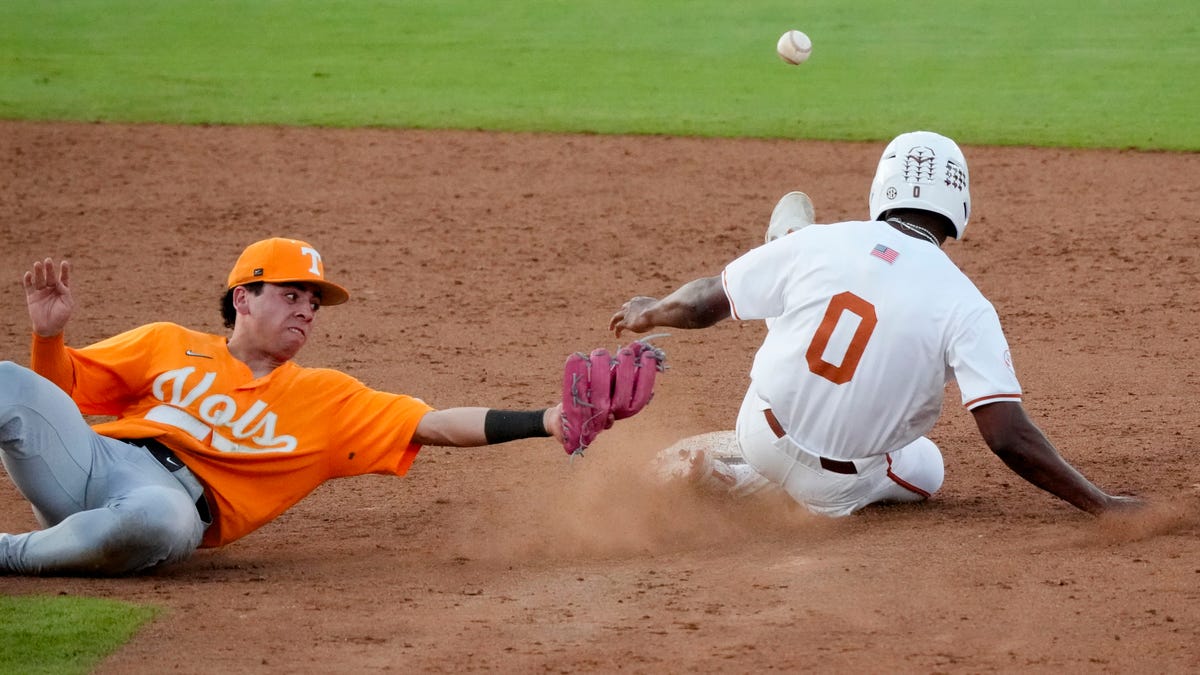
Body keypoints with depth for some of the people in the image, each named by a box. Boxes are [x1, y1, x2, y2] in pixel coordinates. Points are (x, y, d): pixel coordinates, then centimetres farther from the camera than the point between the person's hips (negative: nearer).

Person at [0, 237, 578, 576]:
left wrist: (544, 423, -2)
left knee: (159, 518, -41)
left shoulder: (327, 398, 19)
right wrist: (49, 334, 3)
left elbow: (438, 426, 10)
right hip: (89, 454, 1)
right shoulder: (167, 345, 23)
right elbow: (61, 389, 24)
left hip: (176, 497, -1)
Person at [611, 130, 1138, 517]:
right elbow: (1008, 437, -24)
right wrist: (1100, 504, -17)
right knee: (925, 467, 28)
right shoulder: (965, 306, -17)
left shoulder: (817, 243, -8)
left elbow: (706, 303, 5)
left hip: (760, 432, 4)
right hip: (834, 492, -4)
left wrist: (649, 313, 27)